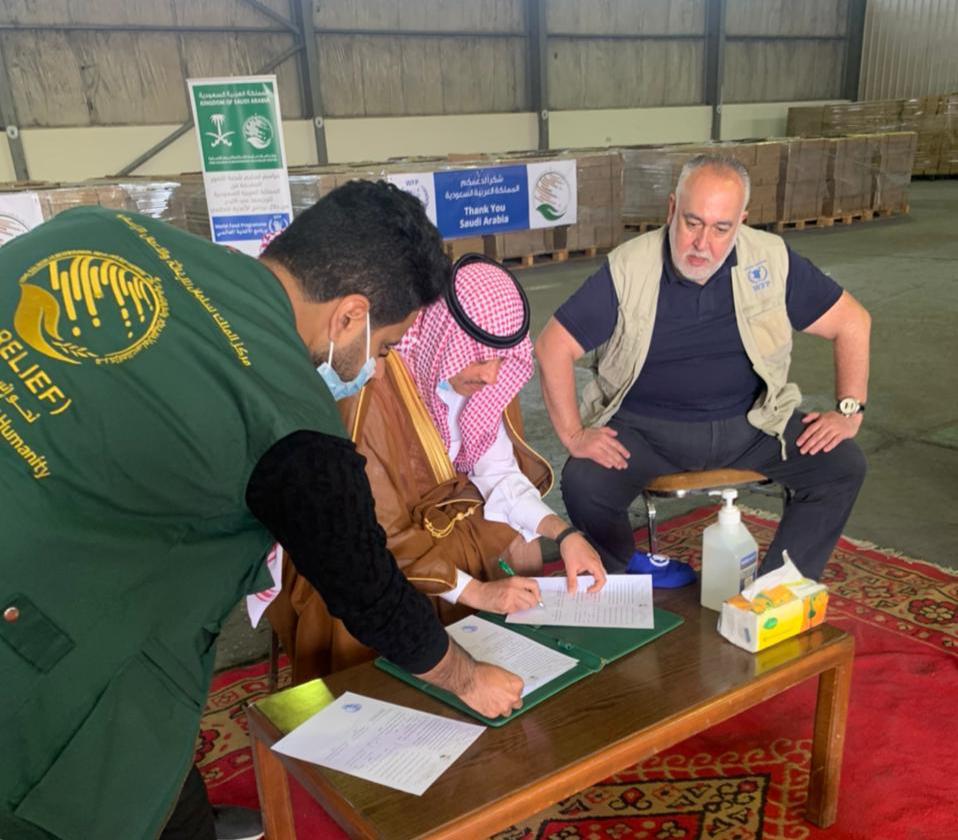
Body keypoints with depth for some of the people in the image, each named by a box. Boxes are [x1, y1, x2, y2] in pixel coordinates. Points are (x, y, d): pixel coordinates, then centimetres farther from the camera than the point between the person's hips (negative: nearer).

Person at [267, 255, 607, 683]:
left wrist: (565, 533, -20)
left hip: (436, 511, 7)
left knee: (532, 554, -5)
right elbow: (377, 535, -29)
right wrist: (473, 591, -34)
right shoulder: (374, 389, -34)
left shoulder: (478, 375, -14)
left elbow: (498, 472, -5)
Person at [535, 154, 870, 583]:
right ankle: (634, 584, 5)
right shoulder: (628, 270, -11)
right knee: (584, 484, -27)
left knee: (842, 465, -16)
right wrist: (573, 434, -16)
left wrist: (849, 411, -4)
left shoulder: (772, 261, -5)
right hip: (645, 429, -2)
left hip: (749, 424, 3)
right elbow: (553, 345, -9)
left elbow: (852, 322, 4)